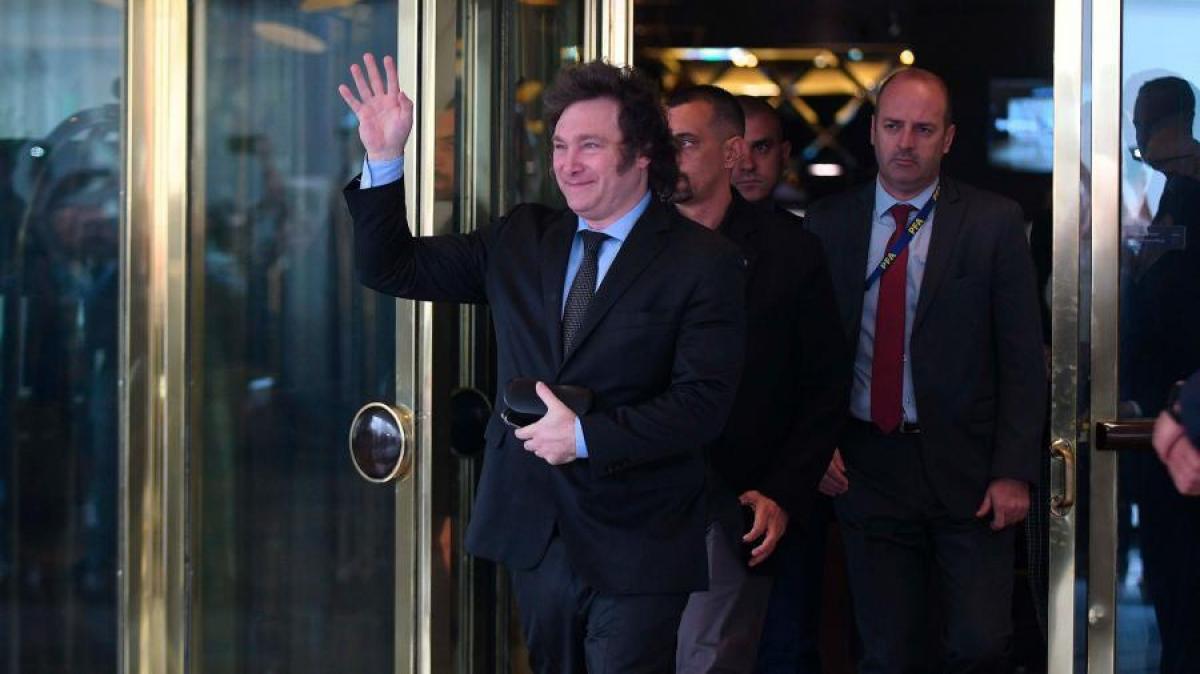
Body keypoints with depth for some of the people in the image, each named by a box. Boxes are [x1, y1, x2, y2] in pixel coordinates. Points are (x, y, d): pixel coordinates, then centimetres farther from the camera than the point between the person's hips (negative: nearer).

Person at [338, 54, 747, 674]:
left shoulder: (704, 261, -7)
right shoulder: (519, 239, 8)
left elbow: (703, 402, -14)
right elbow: (391, 269, 8)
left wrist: (585, 436, -19)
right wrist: (384, 159, -5)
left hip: (634, 547, -5)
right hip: (534, 531, 5)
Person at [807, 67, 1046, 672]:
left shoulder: (994, 223, 1)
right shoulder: (828, 224, 6)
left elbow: (1022, 358, -1)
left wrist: (1014, 471, -8)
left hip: (968, 469, -1)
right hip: (866, 467, 1)